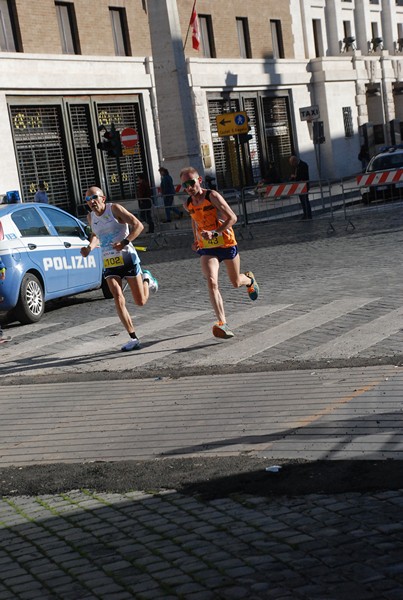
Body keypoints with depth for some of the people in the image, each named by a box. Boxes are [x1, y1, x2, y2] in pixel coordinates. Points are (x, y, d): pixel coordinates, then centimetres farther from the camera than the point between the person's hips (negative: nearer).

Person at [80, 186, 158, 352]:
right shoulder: (91, 217, 8)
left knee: (140, 301, 1)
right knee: (118, 298, -15)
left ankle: (146, 278, 35)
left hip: (127, 257, -4)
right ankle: (133, 338, -11)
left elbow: (138, 225, -12)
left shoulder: (115, 209, -8)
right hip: (109, 262, 4)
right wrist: (90, 247, 6)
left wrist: (124, 242, -24)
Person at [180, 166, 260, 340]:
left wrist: (214, 233, -30)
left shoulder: (212, 196, -16)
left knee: (236, 282, 15)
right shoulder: (187, 204, 1)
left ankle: (250, 279, 55)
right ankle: (222, 324, -29)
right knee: (212, 282, -22)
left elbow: (232, 218, -20)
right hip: (207, 249, 3)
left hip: (226, 244, -2)